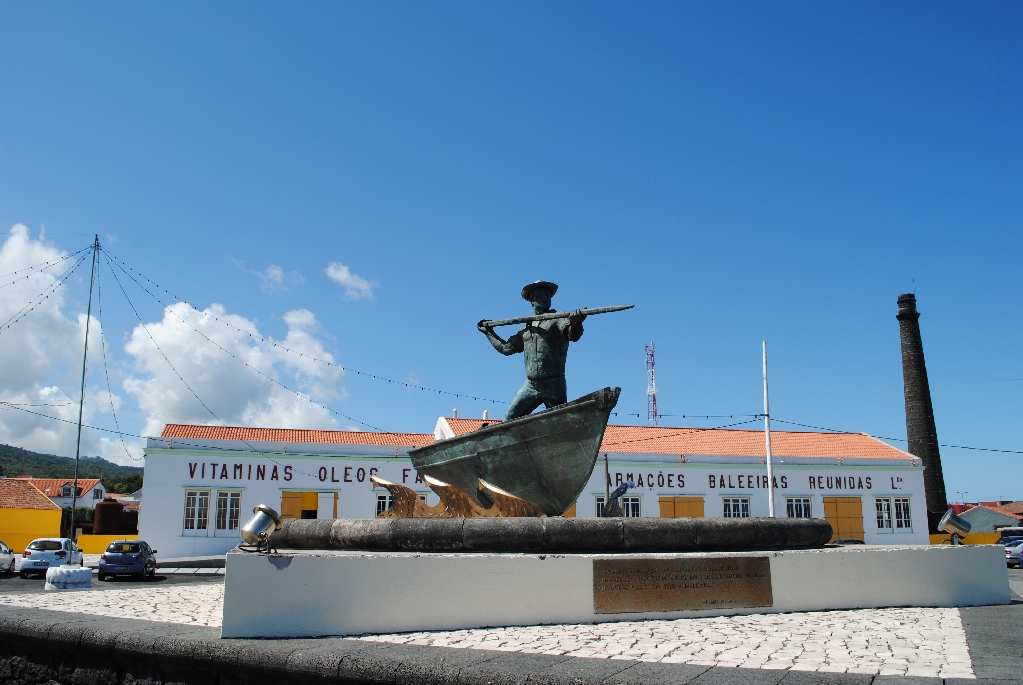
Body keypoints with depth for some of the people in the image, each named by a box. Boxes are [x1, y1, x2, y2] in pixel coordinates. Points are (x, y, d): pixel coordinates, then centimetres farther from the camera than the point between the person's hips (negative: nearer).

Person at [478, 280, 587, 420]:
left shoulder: (558, 319, -1)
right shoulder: (526, 327, 17)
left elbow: (573, 335, -22)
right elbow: (506, 348, 28)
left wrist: (575, 323, -45)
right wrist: (489, 332, 36)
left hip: (553, 386, -5)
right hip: (530, 386, 5)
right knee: (509, 421, 1)